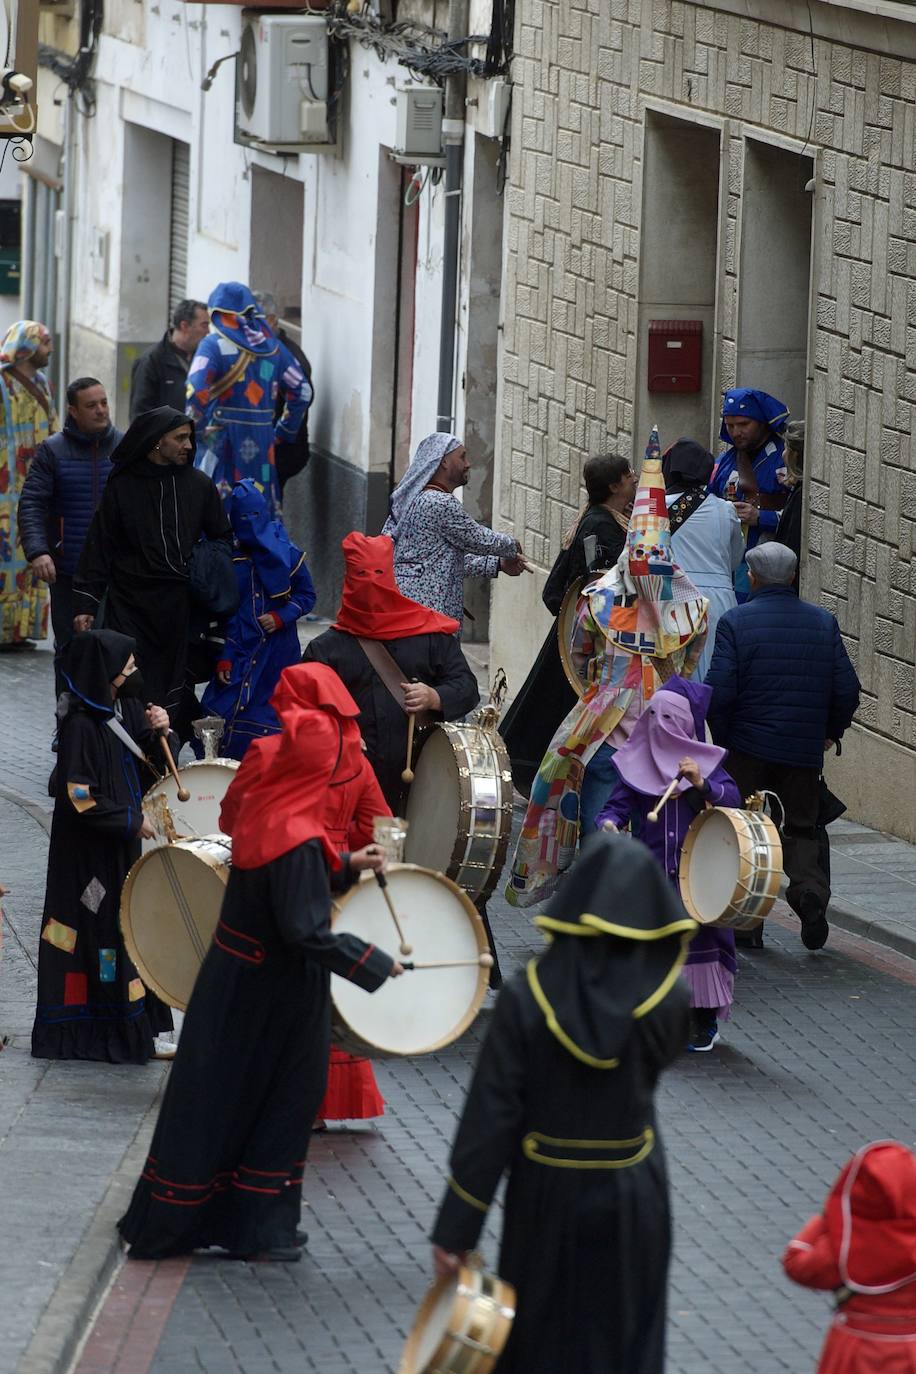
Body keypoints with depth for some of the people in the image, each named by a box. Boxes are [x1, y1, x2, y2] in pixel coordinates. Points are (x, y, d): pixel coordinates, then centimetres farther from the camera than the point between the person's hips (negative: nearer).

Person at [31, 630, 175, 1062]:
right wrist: (131, 821, -16)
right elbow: (78, 796, -22)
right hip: (88, 851, -8)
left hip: (121, 844, 8)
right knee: (97, 930, -2)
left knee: (122, 925, 13)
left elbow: (143, 768, 12)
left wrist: (154, 733, -6)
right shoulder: (80, 726, -21)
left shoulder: (124, 707, 4)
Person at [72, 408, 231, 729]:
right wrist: (85, 604, -3)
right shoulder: (122, 486, 1)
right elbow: (98, 547, 3)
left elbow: (221, 539, 17)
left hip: (180, 606, 2)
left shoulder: (199, 485, 7)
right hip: (130, 604, -2)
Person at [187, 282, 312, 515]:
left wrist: (195, 429, -6)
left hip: (221, 442, -5)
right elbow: (301, 390, 15)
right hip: (262, 442, 5)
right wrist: (284, 433, 20)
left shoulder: (213, 345, -5)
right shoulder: (272, 346, 11)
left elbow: (196, 391, -18)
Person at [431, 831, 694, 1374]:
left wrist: (455, 1229, -8)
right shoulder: (667, 999, -13)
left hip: (548, 1200, 0)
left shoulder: (527, 996, -16)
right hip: (632, 1203, 0)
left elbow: (490, 1116, -14)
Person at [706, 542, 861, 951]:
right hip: (805, 749, 2)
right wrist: (831, 731, 18)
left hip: (751, 748, -2)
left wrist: (721, 737, 2)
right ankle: (809, 886, -14)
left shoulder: (736, 622, -8)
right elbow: (847, 688, 2)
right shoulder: (823, 622, 3)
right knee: (800, 828, 14)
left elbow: (719, 690, -14)